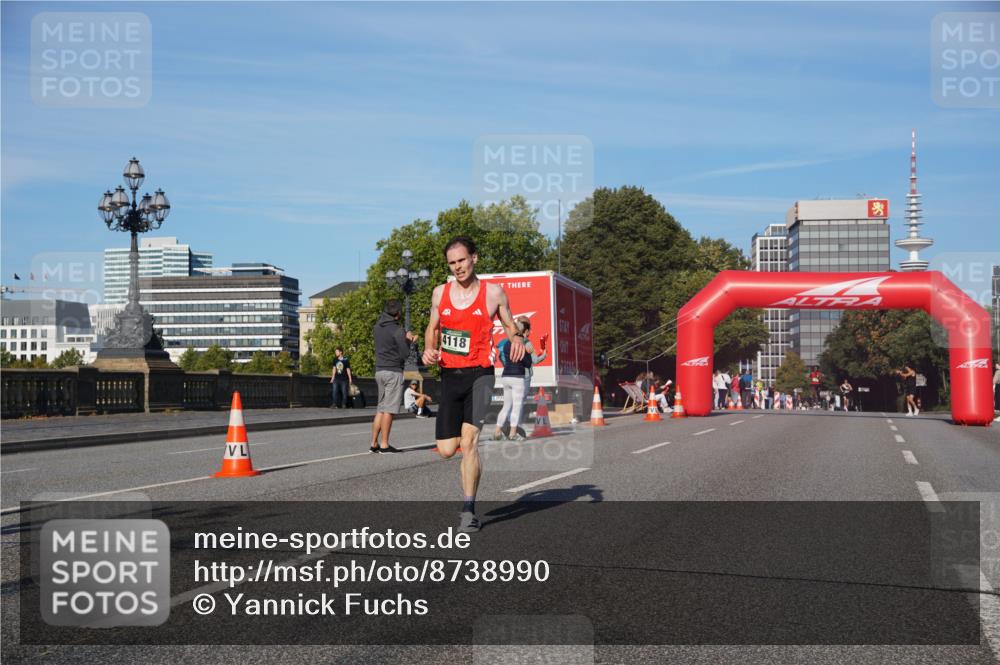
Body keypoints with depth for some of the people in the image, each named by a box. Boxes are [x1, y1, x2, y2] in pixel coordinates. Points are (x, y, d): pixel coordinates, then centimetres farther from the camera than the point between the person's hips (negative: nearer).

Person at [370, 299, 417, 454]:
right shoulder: (397, 330, -13)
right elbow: (405, 354, -12)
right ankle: (384, 445, -3)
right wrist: (407, 340, 5)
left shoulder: (377, 327, 10)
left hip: (379, 370, 7)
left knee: (380, 409, 13)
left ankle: (374, 443, 12)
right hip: (393, 372, -7)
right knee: (389, 409, -4)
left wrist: (405, 337, 12)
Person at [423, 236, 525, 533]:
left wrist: (517, 337, -11)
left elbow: (510, 325, 12)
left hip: (479, 374, -4)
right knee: (446, 450, 2)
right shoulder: (440, 293, 8)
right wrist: (429, 349, 0)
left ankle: (469, 511, -7)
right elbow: (432, 328, 21)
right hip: (449, 375, 4)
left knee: (468, 442, -18)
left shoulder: (493, 293, 0)